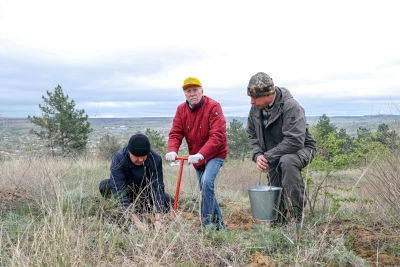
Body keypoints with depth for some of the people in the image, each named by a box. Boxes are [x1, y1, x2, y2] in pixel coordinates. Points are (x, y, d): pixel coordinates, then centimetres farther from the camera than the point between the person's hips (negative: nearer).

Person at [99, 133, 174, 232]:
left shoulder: (156, 159, -27)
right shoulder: (118, 159, -33)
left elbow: (158, 187, -30)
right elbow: (119, 190, -39)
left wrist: (157, 220, -41)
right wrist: (136, 220, -48)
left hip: (146, 192, 2)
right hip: (127, 192, -2)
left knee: (169, 202, -19)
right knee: (104, 186, -30)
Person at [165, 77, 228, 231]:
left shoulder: (213, 107, -19)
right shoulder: (181, 109, -3)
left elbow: (217, 136, -27)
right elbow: (175, 133, -8)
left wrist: (200, 154, -38)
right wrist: (172, 150, -29)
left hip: (215, 154, -6)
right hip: (197, 158, 6)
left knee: (207, 183, -26)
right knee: (205, 192, 13)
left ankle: (207, 224, -12)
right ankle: (219, 225, 29)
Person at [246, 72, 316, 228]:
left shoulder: (291, 107, -28)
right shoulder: (255, 109, -6)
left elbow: (295, 142, -34)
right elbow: (252, 135, 6)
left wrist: (267, 157, -28)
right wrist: (257, 155, -15)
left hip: (300, 149, -7)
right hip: (274, 158, 7)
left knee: (287, 162, -39)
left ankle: (296, 214, -25)